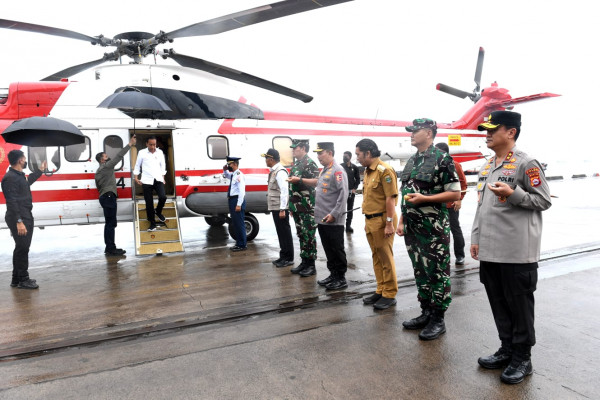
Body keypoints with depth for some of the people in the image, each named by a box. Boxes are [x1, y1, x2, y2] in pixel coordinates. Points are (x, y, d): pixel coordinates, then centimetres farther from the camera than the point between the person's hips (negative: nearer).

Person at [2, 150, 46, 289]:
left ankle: (16, 279, 26)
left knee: (22, 247, 16)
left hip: (26, 217, 10)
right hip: (18, 219, -10)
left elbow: (27, 182, 39)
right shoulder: (10, 178, -17)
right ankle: (23, 280, 5)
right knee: (22, 248, -4)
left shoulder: (20, 175, 13)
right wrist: (19, 222, -27)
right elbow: (12, 202, -23)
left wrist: (40, 170, 45)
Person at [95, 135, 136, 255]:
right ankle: (110, 248, -14)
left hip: (104, 197, 10)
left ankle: (109, 248, 14)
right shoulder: (106, 166, -5)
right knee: (111, 223, -12)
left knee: (109, 223, 11)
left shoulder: (98, 171, 23)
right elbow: (119, 156, -12)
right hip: (109, 196, -10)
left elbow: (98, 187, 26)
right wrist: (130, 144, -10)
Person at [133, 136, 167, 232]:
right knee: (149, 203, 0)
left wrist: (163, 178, 12)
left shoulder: (160, 152, 8)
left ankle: (158, 212, 15)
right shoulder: (142, 153, 2)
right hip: (146, 181, -1)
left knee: (163, 197, -17)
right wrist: (136, 177, 3)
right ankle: (152, 223, 13)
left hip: (158, 179, 2)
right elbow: (137, 165, 9)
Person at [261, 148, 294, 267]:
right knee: (281, 232, 16)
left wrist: (282, 209, -22)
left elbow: (284, 191, -20)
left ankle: (288, 258, 8)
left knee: (284, 233, -1)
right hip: (275, 208, 9)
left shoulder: (280, 172, -15)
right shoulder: (273, 171, 15)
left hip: (280, 208, -9)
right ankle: (283, 256, 26)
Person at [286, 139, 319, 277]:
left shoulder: (310, 163, -10)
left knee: (309, 236, -2)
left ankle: (311, 265, 7)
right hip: (297, 207, 9)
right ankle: (304, 262, 23)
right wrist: (291, 206, 22)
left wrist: (299, 180, -23)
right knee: (301, 235, 14)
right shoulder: (295, 164, 17)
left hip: (307, 208, -9)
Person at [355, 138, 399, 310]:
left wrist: (389, 223, -20)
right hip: (370, 220, 9)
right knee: (376, 257, 15)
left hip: (382, 220, -9)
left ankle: (389, 295, 12)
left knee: (386, 258, 1)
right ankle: (381, 290, 27)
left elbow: (390, 198, -18)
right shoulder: (368, 171, 14)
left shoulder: (384, 170, -14)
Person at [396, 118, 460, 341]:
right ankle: (426, 313, 28)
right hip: (412, 228, 8)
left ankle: (438, 320, 14)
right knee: (420, 271, 15)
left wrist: (425, 198, -20)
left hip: (434, 228, -8)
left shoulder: (442, 159, -9)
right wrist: (401, 221, 15)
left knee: (437, 273, 2)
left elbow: (455, 193, -11)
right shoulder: (411, 161, 14)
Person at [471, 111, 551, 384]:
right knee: (499, 304, 15)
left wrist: (513, 193, -22)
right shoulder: (485, 167, 15)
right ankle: (507, 350, 31)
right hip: (489, 251, 7)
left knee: (519, 305, 5)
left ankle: (522, 359, 20)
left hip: (517, 252, -7)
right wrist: (476, 237, 15)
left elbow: (544, 200, -8)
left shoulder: (526, 164, -7)